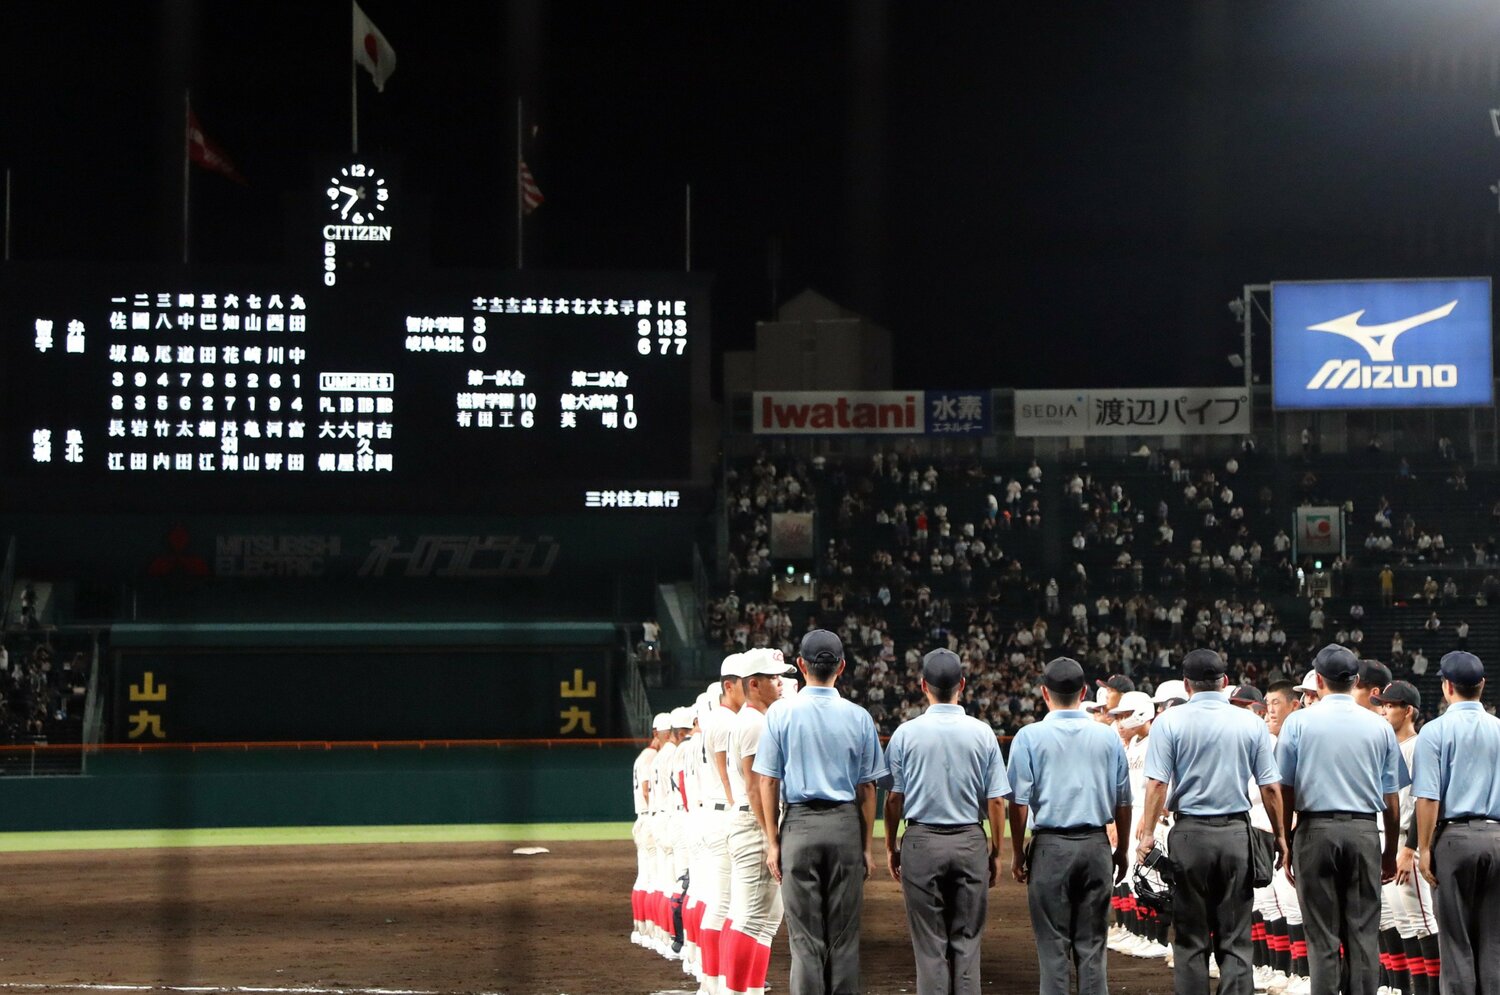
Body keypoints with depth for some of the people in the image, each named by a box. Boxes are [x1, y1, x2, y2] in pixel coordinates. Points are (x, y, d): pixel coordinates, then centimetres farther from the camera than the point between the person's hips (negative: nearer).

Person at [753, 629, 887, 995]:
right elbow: (867, 788, 3)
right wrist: (866, 845, 9)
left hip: (799, 827, -1)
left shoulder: (781, 714, -2)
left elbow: (768, 782, -2)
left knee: (805, 935, 1)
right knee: (844, 934, 6)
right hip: (846, 827, 1)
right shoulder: (859, 717, 0)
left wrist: (773, 842, 4)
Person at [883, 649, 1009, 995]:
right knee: (966, 941, 6)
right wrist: (995, 852, 9)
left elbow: (893, 797, -1)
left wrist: (891, 846, 11)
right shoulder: (982, 734, -2)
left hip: (922, 841, -1)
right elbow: (996, 801, -1)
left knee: (930, 944, 3)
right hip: (971, 843, 1)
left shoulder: (906, 733, -4)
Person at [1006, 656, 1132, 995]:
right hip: (1096, 844, 2)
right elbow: (1123, 802, 8)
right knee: (1092, 944, 7)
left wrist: (1018, 852, 5)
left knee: (1053, 946, 2)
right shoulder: (1108, 737, 4)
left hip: (1051, 846, -2)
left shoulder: (1030, 737, -4)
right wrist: (1121, 851, 19)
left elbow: (1019, 801, -5)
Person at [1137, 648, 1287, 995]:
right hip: (1237, 834, 1)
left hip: (1190, 833, -1)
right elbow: (1270, 787, 2)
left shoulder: (1170, 721, -3)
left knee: (1190, 939, 7)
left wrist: (1147, 833, -4)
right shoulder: (1250, 723, 2)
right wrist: (1279, 836, 12)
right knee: (1235, 940, 5)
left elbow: (1157, 783, -9)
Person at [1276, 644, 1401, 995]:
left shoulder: (1298, 722, 0)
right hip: (1364, 833, 1)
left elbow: (1285, 792, -1)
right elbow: (1392, 801, 8)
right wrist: (1390, 853, 16)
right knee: (1363, 933, 3)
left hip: (1315, 829, -1)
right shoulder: (1380, 727, 5)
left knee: (1322, 937, 2)